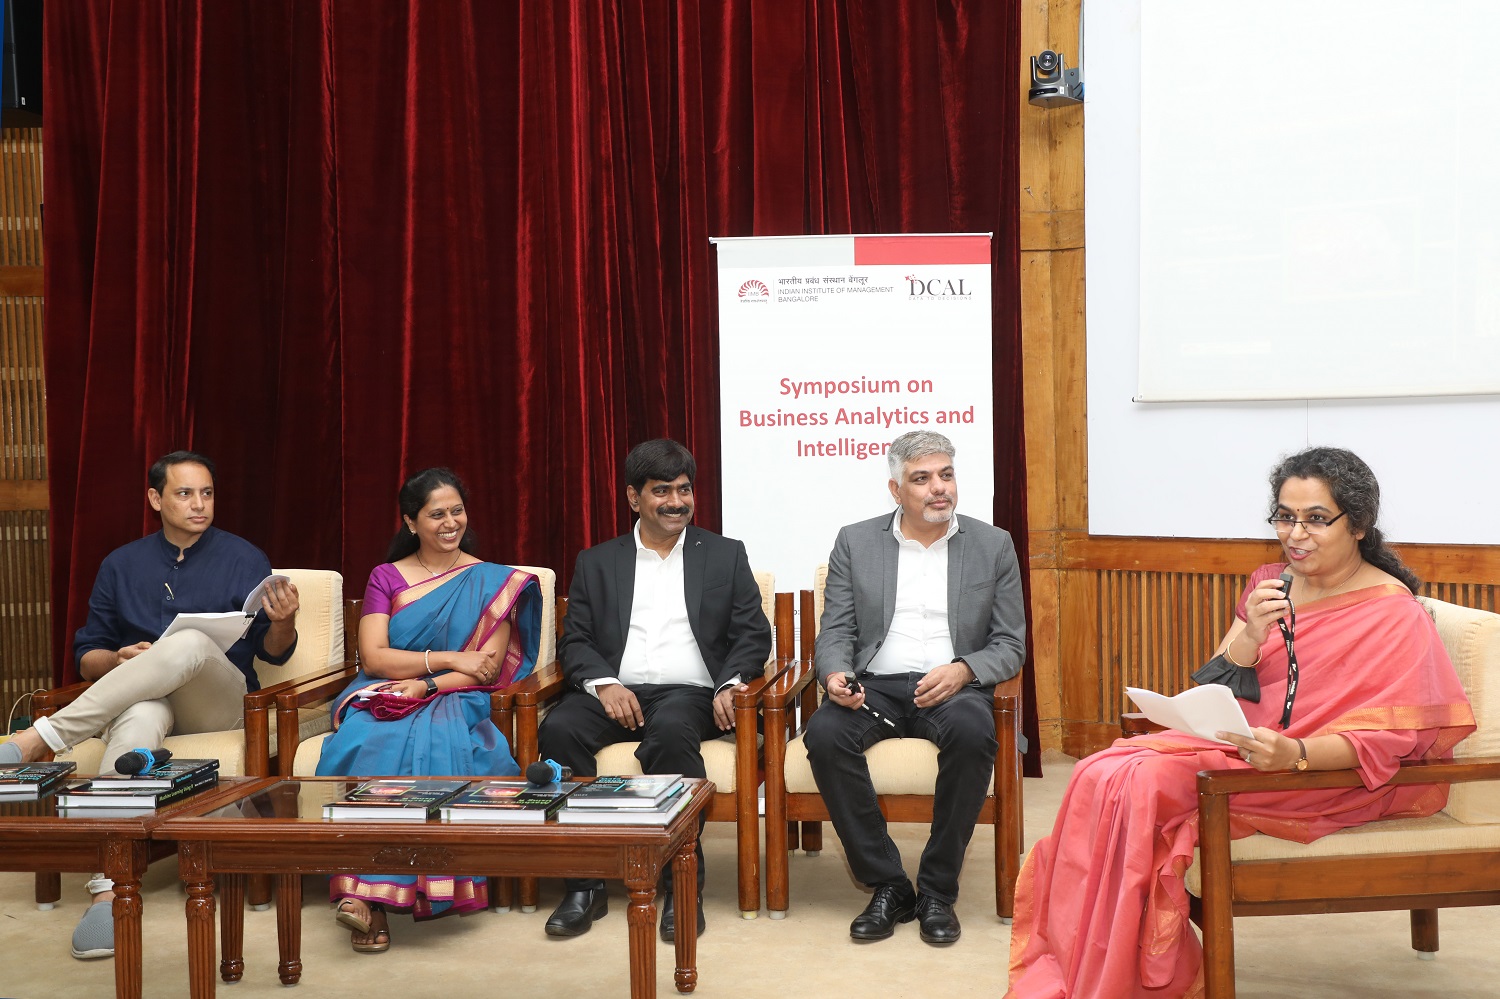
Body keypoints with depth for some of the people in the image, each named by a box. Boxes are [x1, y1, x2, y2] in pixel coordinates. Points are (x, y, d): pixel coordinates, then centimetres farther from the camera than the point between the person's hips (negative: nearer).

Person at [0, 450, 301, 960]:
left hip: (220, 704, -1)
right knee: (137, 718, -39)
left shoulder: (244, 559, 8)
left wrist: (282, 622, -17)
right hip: (142, 701, 1)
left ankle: (42, 737, -36)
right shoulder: (120, 565, 14)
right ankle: (109, 890, -48)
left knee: (190, 644, -36)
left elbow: (273, 653, 6)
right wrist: (120, 661, -10)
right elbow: (87, 655, 14)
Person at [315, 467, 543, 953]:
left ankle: (370, 894, -39)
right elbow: (373, 657, 0)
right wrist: (448, 660, -8)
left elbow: (488, 667, 0)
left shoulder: (491, 581, 11)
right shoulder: (386, 577, 14)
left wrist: (426, 685, -16)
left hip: (454, 702, -1)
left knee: (435, 747, -37)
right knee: (364, 747, -34)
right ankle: (371, 895, -38)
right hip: (383, 699, 1)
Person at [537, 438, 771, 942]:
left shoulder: (725, 555, 16)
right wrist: (604, 684, -12)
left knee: (670, 730, -37)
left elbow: (753, 634, 9)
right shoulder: (596, 562, 18)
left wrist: (731, 684, -12)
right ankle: (584, 885, -20)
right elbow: (574, 641, 10)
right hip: (614, 693, 2)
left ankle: (682, 885, -27)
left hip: (689, 693, -2)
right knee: (558, 729, -30)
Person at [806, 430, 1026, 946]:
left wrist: (963, 670, -14)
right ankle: (888, 885, -15)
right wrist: (835, 674, -16)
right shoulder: (856, 542, 11)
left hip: (953, 687, -1)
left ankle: (937, 891, -18)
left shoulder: (993, 545, 10)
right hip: (874, 686, 1)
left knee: (972, 733, -36)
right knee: (824, 734, -31)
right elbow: (835, 632, 8)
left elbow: (1011, 645, 7)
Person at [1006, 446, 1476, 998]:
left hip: (1323, 781, -6)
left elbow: (1390, 739, -14)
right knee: (1099, 776, -20)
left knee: (1143, 785, -27)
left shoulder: (1396, 616, -6)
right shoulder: (1269, 585, 13)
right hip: (1235, 743, 6)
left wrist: (1294, 755, -31)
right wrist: (1250, 636, -12)